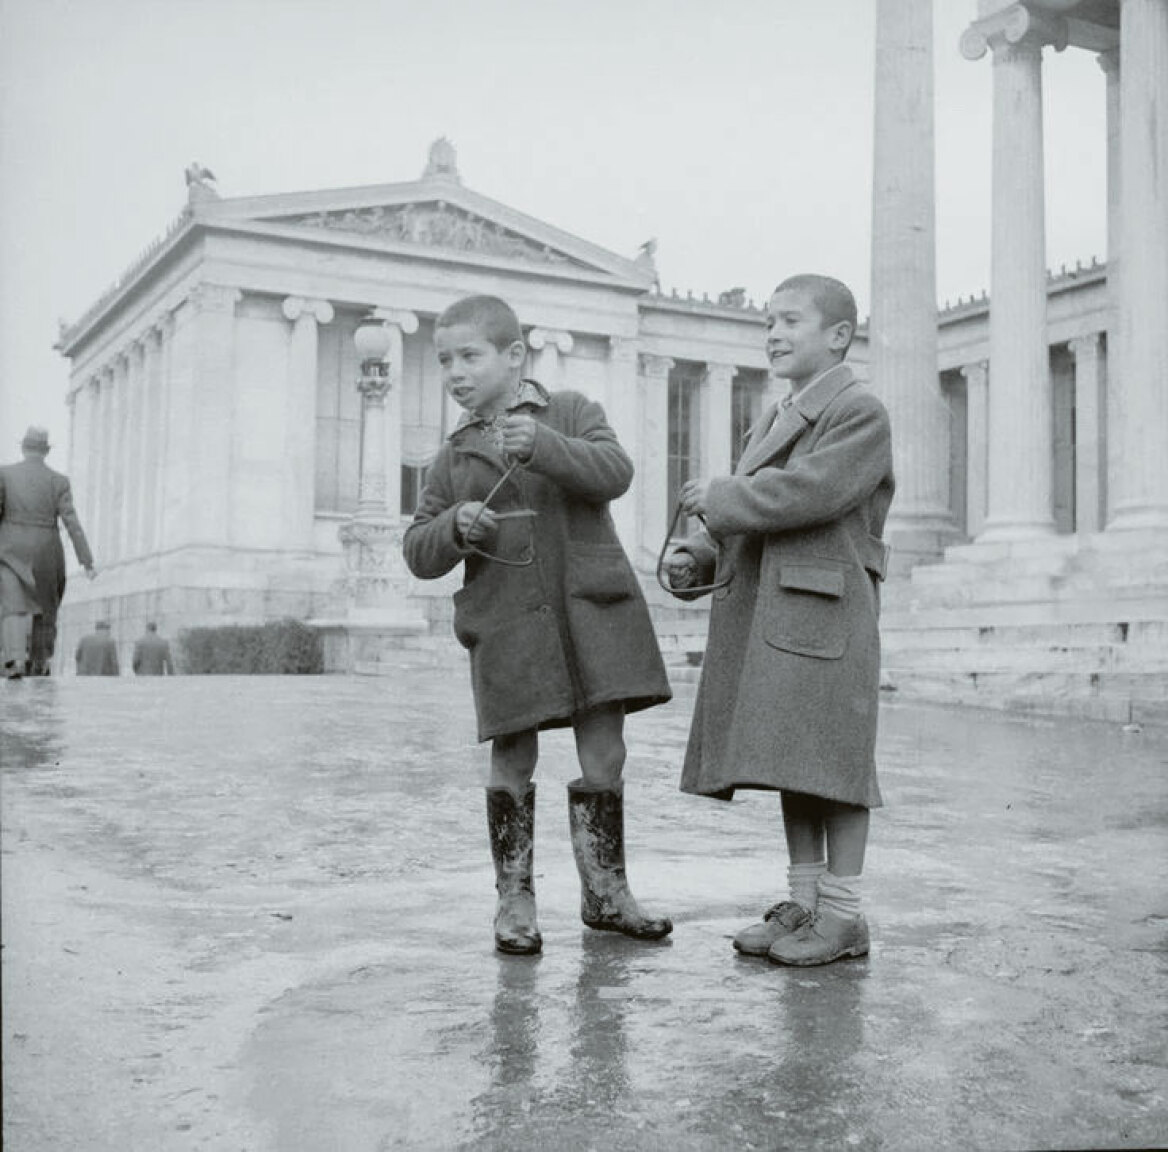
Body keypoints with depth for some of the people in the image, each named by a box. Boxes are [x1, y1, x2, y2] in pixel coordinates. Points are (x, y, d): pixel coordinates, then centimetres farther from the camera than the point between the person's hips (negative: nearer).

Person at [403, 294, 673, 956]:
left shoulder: (572, 412, 6)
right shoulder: (454, 457, 13)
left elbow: (615, 472, -12)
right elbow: (418, 553, 11)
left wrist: (543, 445, -25)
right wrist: (454, 527, -10)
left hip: (590, 613, -1)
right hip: (506, 623, 1)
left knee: (604, 756, 4)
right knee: (513, 763, 3)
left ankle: (606, 892, 19)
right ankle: (515, 899, 16)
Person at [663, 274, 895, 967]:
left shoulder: (861, 413, -4)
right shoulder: (776, 420, 23)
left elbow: (809, 491, -19)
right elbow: (747, 516, 22)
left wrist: (719, 498, -10)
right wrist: (697, 557, 4)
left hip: (825, 613, -8)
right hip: (766, 615, 8)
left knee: (831, 759, -4)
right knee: (793, 764, 11)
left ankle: (843, 915, 4)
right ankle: (804, 902, 20)